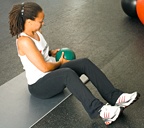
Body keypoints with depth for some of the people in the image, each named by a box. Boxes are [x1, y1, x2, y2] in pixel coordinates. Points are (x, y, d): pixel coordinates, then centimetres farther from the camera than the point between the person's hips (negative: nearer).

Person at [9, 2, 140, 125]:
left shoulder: (36, 32, 4)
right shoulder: (24, 41, -24)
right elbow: (44, 67, -24)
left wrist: (51, 52, 6)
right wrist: (60, 62, -6)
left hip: (52, 73, 9)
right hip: (39, 85, -9)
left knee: (85, 63, -13)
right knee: (68, 73, -39)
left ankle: (115, 96, -18)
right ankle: (98, 110, -44)